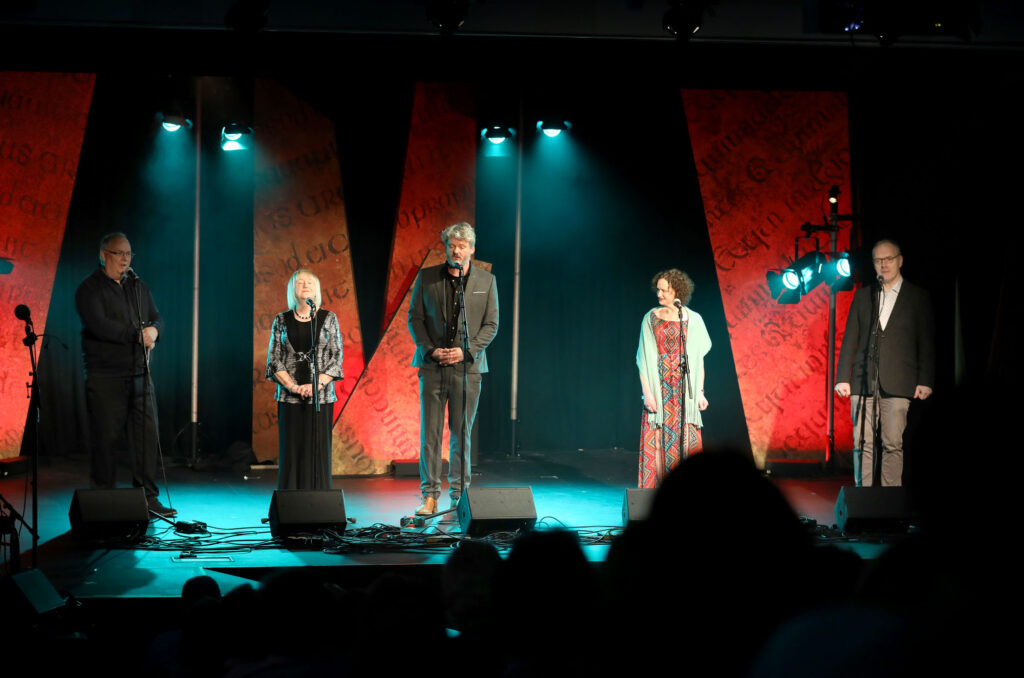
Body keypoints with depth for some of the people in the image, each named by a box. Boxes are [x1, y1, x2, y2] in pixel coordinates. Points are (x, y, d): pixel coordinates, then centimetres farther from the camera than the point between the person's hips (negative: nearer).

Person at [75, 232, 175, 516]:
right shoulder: (89, 289, -2)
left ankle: (148, 497, 5)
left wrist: (153, 330, -9)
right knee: (106, 438, -3)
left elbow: (157, 319, 15)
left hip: (139, 374, 5)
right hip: (105, 377, -5)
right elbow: (99, 325, -16)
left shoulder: (138, 287, 18)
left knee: (147, 435, 0)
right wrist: (137, 335, -15)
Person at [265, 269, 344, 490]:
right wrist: (292, 386, -10)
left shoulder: (328, 318, 5)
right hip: (289, 396, 1)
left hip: (320, 395, 0)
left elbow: (336, 357, 1)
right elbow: (274, 359, 4)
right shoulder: (281, 320, 7)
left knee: (318, 449, -2)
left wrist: (317, 384, -12)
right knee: (291, 450, 0)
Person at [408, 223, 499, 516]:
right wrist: (430, 350, -8)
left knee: (462, 433, 3)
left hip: (467, 365, 0)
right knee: (430, 432, -3)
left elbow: (491, 325, 5)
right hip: (433, 366, 0)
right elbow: (415, 318, 6)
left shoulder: (486, 281, 6)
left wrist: (466, 351, -9)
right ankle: (430, 496, 1)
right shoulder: (426, 278, 6)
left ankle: (459, 495, 11)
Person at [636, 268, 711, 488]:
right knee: (658, 443, -3)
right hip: (659, 389, -1)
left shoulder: (693, 319, 4)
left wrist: (700, 392, 1)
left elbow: (699, 359, 7)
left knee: (687, 443, -2)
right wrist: (647, 392, -8)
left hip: (684, 391, 1)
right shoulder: (651, 318, 2)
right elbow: (644, 359, 0)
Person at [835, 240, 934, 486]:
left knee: (893, 443, -6)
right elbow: (850, 339, 13)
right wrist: (842, 377, 5)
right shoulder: (862, 296, 14)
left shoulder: (917, 297, 7)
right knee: (862, 443, -1)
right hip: (863, 381, 2)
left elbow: (926, 341, 5)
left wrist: (925, 381, -4)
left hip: (897, 383, -2)